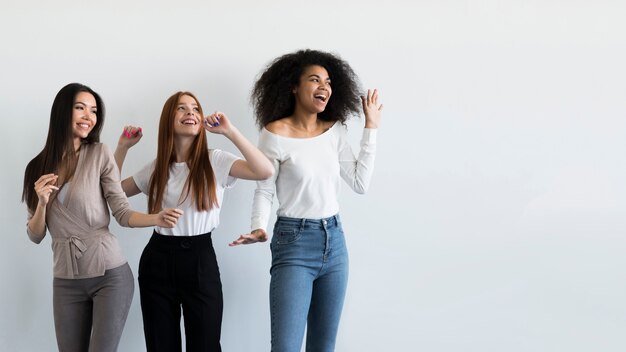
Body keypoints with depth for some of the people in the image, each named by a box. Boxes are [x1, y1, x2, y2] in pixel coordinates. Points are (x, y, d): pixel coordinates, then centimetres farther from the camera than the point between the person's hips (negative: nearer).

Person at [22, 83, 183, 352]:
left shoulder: (100, 154, -4)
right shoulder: (38, 168, 5)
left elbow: (122, 213, -6)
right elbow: (35, 236, 5)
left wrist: (157, 218, -24)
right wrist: (42, 202, -13)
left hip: (110, 275, -3)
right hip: (66, 281, 3)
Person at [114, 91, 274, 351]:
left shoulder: (215, 161, -5)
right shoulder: (157, 167, 8)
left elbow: (265, 171, -20)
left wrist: (230, 131, -21)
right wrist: (123, 147, 9)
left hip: (201, 260, -3)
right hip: (158, 261, 3)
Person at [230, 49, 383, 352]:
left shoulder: (335, 130, 6)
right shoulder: (275, 133, -9)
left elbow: (360, 183, 5)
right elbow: (264, 191, -4)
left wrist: (370, 128, 7)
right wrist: (259, 229, -23)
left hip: (334, 240, 6)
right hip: (294, 242, -5)